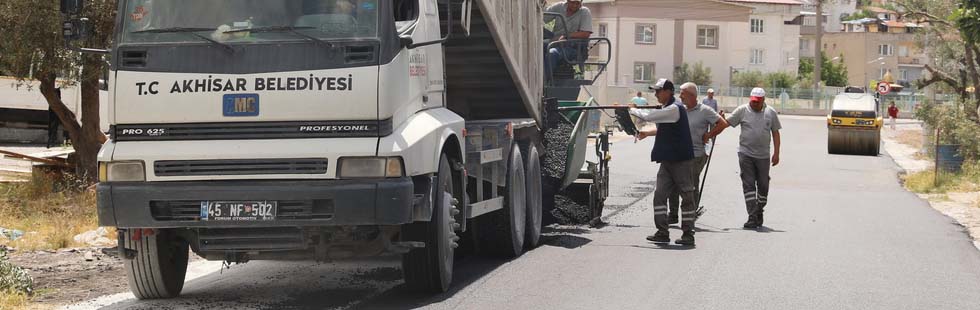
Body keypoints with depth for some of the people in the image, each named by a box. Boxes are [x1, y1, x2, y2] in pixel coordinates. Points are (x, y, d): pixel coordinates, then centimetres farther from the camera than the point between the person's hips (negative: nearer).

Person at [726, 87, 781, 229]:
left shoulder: (771, 113, 5)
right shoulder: (742, 111, 0)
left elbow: (775, 133, 8)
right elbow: (726, 123, -2)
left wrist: (776, 153, 3)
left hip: (763, 155, 2)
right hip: (745, 153, -2)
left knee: (763, 185, 8)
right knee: (748, 185, -6)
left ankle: (759, 211, 27)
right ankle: (752, 217, -7)